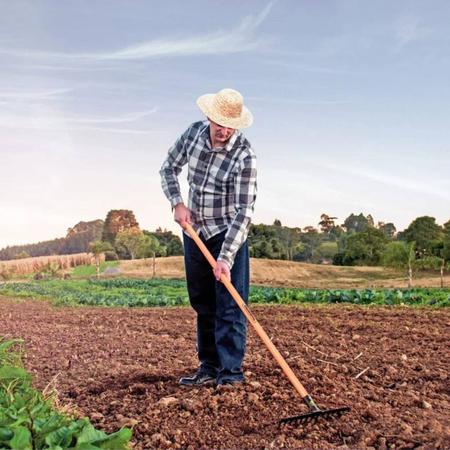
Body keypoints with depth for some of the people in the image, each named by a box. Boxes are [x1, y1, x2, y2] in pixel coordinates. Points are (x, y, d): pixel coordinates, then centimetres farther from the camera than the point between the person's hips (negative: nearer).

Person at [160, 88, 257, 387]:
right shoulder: (194, 132, -6)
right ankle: (209, 368, 21)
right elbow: (169, 168, 7)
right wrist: (177, 202, -9)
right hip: (194, 231, 6)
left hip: (228, 234, -5)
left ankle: (231, 371, 2)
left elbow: (244, 212, -26)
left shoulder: (244, 156, -23)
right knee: (202, 303, 10)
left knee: (229, 304, -7)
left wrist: (225, 257, -31)